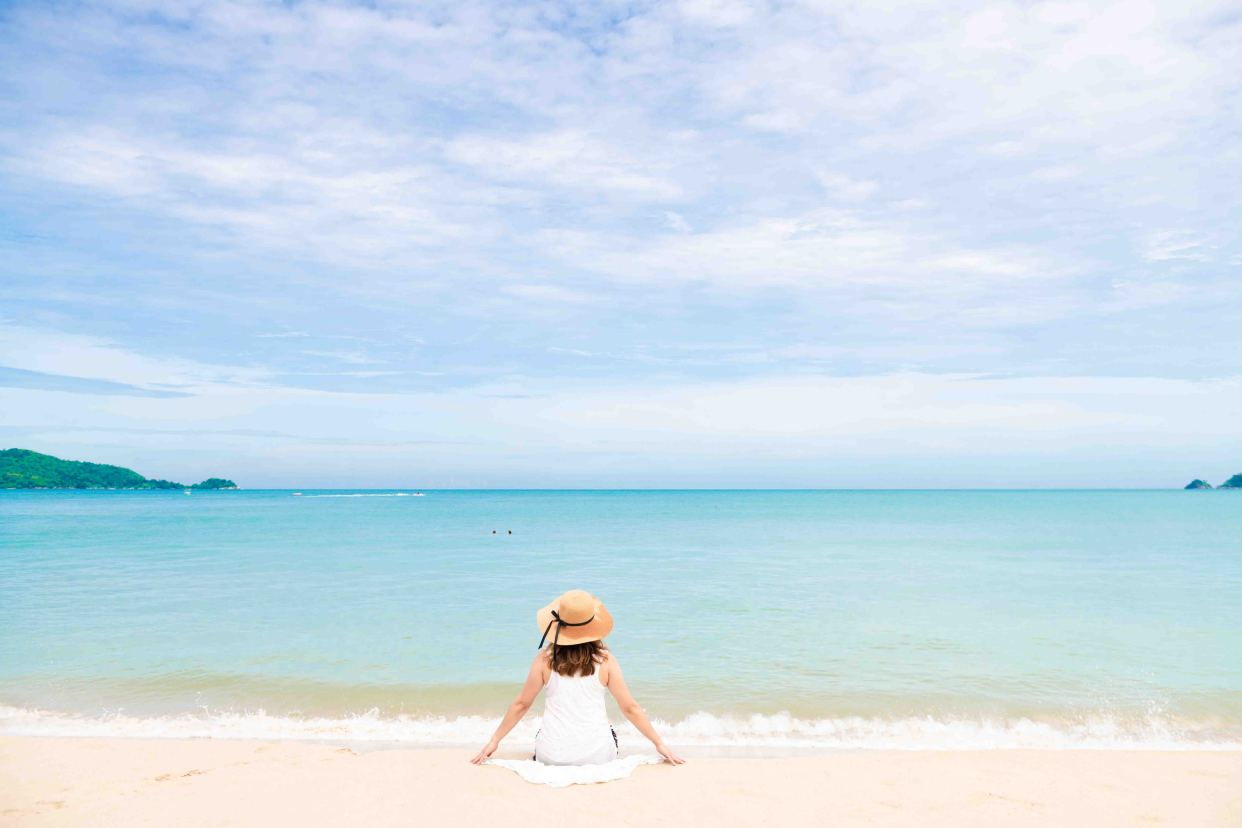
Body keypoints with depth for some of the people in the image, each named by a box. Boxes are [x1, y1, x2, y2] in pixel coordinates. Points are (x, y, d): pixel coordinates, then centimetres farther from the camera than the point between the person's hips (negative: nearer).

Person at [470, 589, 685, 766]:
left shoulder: (545, 659, -4)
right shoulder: (605, 660, -6)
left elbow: (521, 704, 3)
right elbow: (630, 708, -2)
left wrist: (495, 740, 16)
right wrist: (659, 743, 8)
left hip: (553, 756, 2)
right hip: (596, 755, -1)